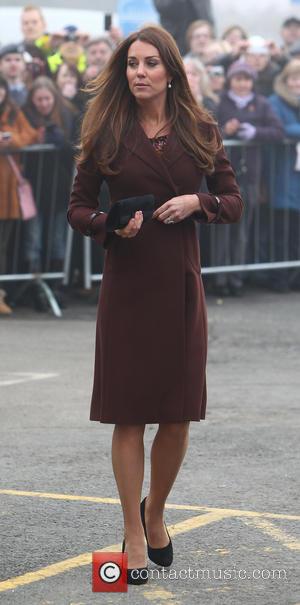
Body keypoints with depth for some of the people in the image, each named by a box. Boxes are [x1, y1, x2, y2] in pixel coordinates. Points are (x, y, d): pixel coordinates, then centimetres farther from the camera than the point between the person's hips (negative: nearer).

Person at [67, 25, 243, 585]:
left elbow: (234, 201, 8)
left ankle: (155, 512, 30)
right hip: (127, 282, -2)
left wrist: (197, 202, -12)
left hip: (181, 284, 2)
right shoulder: (105, 133, -1)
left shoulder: (200, 130, 3)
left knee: (178, 412, 6)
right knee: (128, 413, 0)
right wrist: (111, 225, -16)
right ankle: (133, 536, 10)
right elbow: (77, 208, 4)